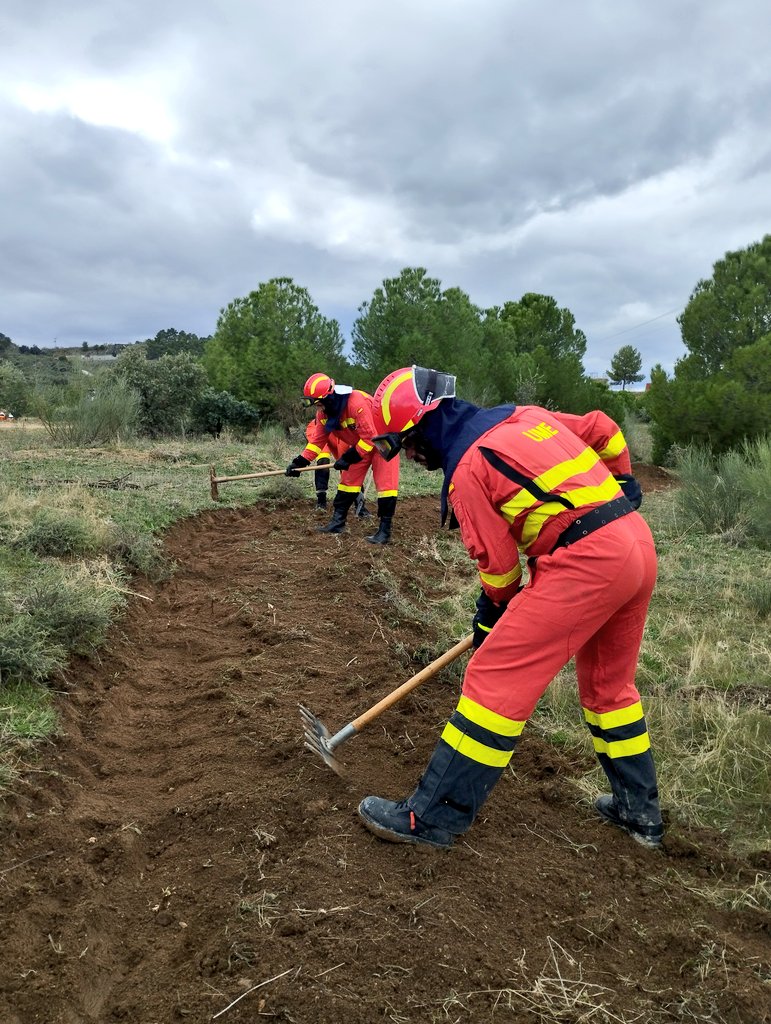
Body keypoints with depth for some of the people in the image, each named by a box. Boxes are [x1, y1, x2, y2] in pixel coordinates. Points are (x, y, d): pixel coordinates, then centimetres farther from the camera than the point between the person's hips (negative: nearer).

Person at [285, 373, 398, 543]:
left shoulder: (357, 403, -36)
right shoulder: (323, 412, -10)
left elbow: (370, 437, -32)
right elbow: (317, 439, -2)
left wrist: (349, 458, -28)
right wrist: (300, 462, -11)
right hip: (358, 444, 8)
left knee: (385, 483, -12)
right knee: (348, 479, 8)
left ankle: (385, 529, -9)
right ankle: (338, 521, 16)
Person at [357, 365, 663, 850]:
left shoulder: (467, 470, -7)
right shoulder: (523, 416, 15)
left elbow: (498, 563, -2)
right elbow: (604, 428, 22)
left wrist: (492, 611, 16)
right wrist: (622, 483, 34)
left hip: (585, 559, -9)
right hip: (639, 540, 9)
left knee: (496, 676, -5)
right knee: (609, 683, 23)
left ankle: (434, 817, 1)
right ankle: (639, 811, 37)